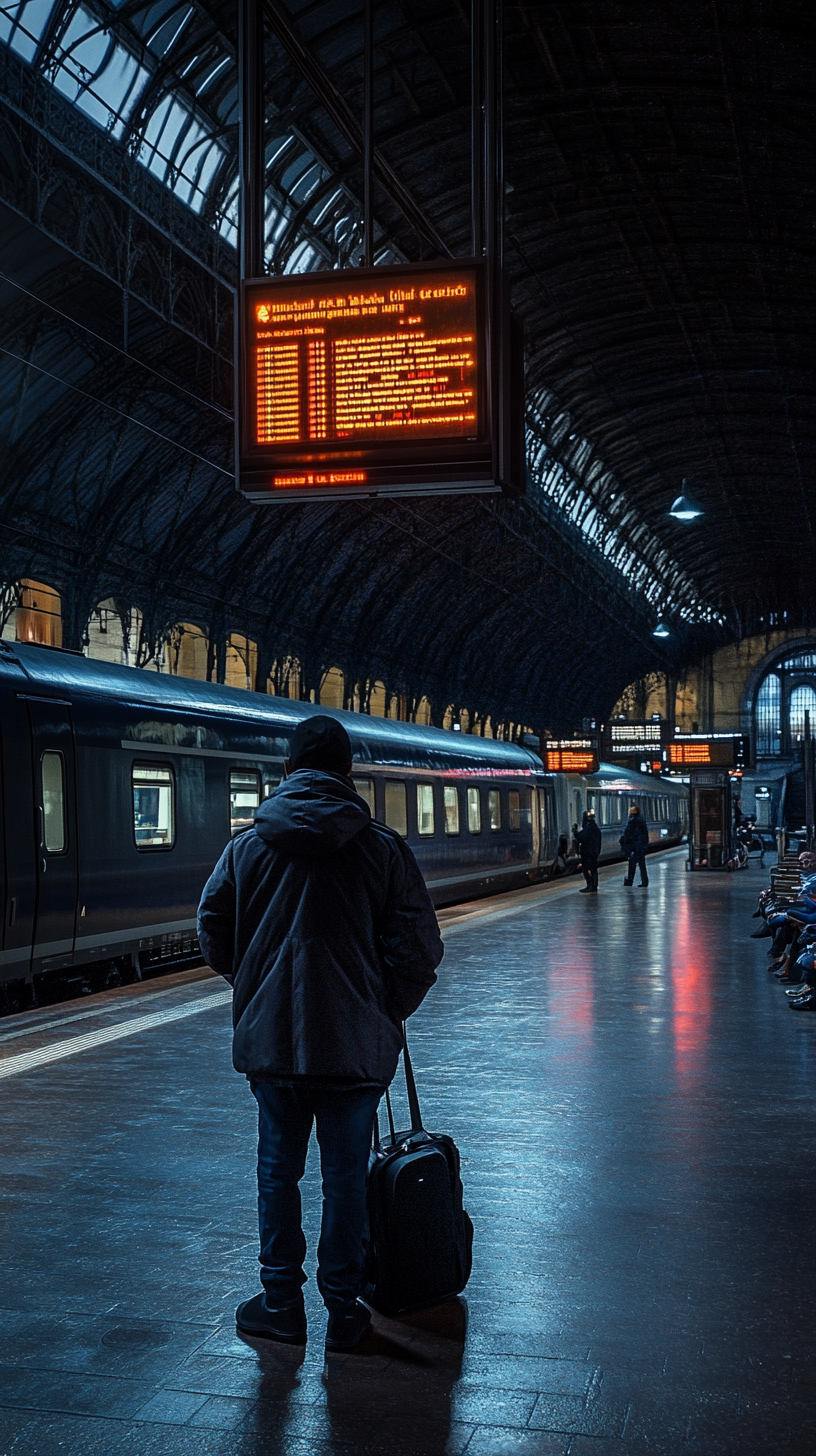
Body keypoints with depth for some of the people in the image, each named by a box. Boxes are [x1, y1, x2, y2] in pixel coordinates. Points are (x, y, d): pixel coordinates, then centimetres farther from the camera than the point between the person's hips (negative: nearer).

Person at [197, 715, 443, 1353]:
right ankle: (344, 1311, 18)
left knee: (278, 1170, 16)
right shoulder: (383, 847, -5)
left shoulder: (248, 845, 0)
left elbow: (213, 929, 5)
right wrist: (391, 1010, 8)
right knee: (346, 1176, 9)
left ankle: (281, 1305, 25)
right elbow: (419, 943, -7)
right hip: (355, 1038, -1)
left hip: (269, 1036, 2)